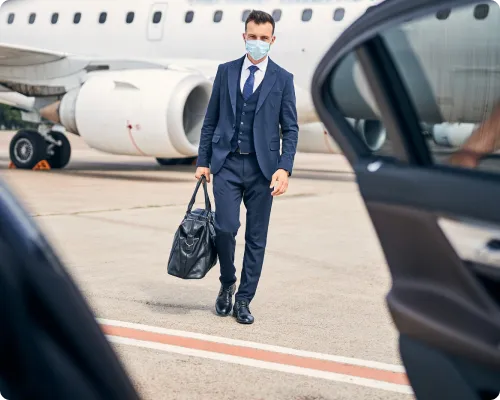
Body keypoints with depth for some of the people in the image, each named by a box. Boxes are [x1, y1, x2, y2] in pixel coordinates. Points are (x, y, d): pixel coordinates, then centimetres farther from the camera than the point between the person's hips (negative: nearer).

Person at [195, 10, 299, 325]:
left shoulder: (283, 79, 2)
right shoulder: (226, 71, 7)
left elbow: (290, 129, 0)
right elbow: (211, 120, 10)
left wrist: (284, 168, -12)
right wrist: (202, 161, 4)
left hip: (262, 167, 0)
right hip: (227, 163, 0)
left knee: (257, 237, 3)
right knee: (225, 227, -10)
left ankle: (244, 299, 15)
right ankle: (227, 284, 16)